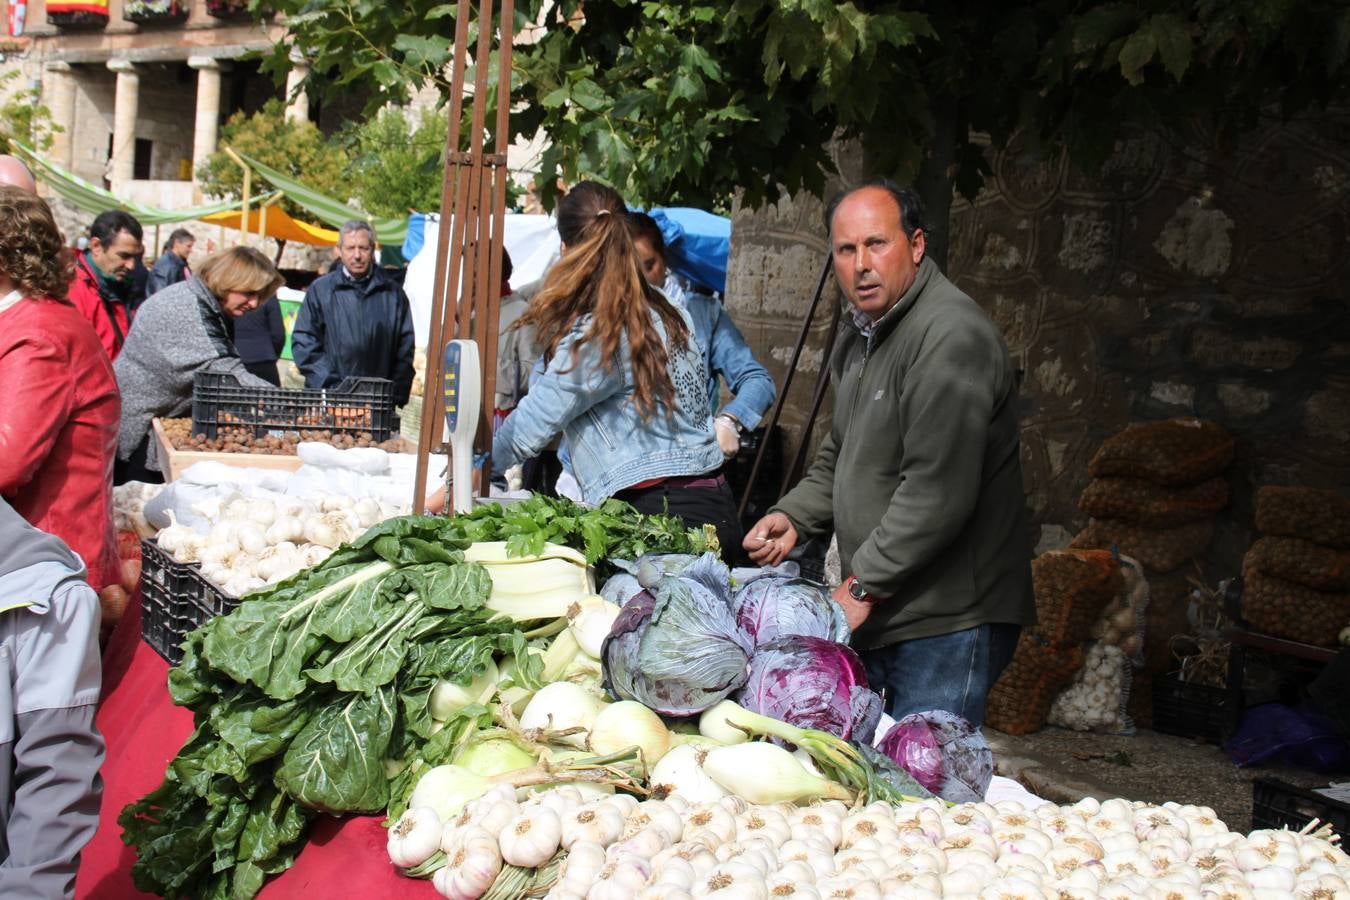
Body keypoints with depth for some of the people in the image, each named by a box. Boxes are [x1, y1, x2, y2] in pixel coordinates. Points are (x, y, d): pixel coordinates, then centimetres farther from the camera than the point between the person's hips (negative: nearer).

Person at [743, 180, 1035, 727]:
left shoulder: (949, 335, -19)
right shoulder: (861, 337, 16)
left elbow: (938, 491, -26)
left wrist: (864, 585, -19)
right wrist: (792, 517, 9)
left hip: (945, 624, -9)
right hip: (878, 619, 9)